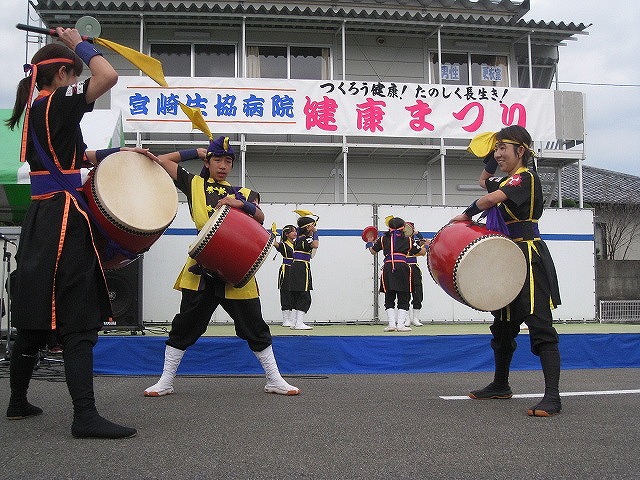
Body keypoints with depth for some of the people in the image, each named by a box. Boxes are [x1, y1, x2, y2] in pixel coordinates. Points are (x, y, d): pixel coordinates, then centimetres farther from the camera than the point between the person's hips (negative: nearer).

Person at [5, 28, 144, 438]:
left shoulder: (34, 112, 17)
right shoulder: (57, 105, -9)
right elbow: (108, 77, -19)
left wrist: (118, 154, 18)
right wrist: (80, 43, -3)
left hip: (41, 219, 9)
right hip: (64, 220, -9)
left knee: (35, 319, 16)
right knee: (78, 320, -11)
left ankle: (18, 402, 26)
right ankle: (86, 416, -13)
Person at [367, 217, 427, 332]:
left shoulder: (383, 239, 12)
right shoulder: (407, 240, 11)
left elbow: (373, 251, 22)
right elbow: (421, 252, 18)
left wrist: (370, 244, 44)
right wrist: (426, 246, 40)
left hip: (388, 268, 1)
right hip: (402, 268, -1)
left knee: (389, 298, 10)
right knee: (403, 299, 6)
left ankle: (391, 323, 2)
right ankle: (400, 324, -2)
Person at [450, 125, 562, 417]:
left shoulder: (526, 178, -13)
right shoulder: (507, 181, 15)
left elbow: (490, 199, -26)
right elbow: (484, 183, 33)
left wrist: (467, 215, -10)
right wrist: (491, 162, 15)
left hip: (529, 260, -10)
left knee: (540, 326, -14)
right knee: (503, 325, 19)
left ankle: (552, 397, -16)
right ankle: (500, 385, 33)